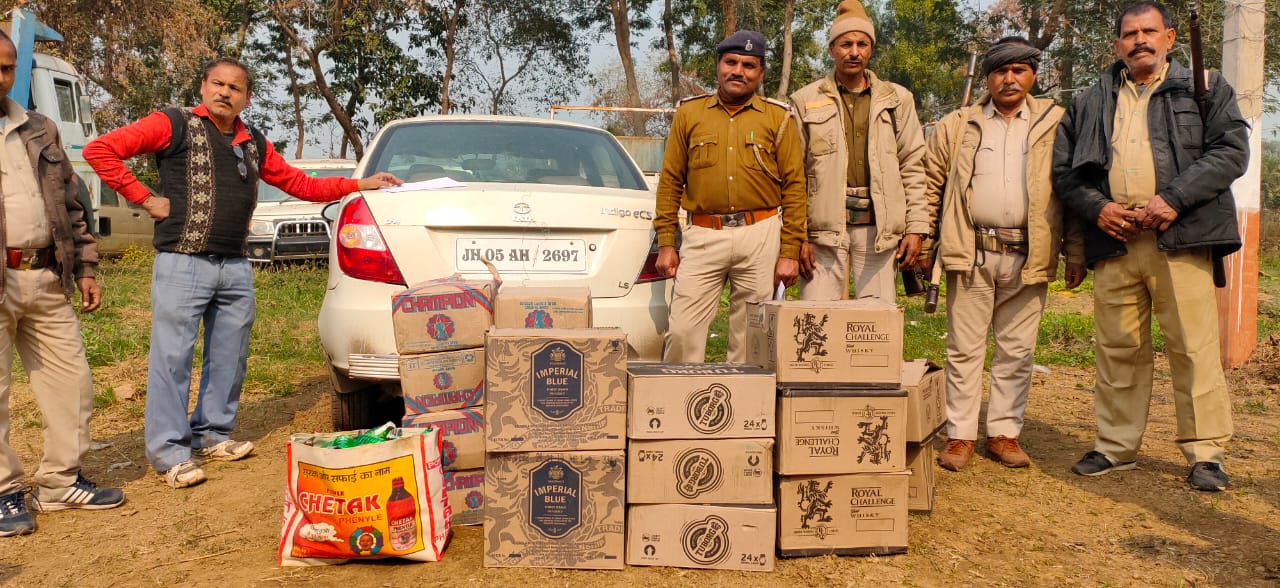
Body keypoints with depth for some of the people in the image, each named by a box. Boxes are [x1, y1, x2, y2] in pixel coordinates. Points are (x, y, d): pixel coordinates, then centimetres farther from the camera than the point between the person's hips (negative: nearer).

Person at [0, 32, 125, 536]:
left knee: (71, 380, 7)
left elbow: (71, 206, 18)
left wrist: (84, 269, 12)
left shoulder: (40, 132, 16)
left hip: (46, 280, 5)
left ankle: (62, 481, 20)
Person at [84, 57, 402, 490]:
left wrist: (363, 184, 16)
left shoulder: (254, 144, 16)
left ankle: (213, 435, 25)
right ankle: (170, 452, 5)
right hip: (183, 264, -6)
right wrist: (144, 198, -8)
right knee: (172, 358, -3)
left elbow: (301, 185, 19)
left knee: (229, 359, 11)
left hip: (236, 268, 6)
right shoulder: (173, 125, -1)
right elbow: (99, 150, -5)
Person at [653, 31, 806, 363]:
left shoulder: (777, 117, 6)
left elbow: (794, 186, 3)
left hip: (760, 236, 0)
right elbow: (670, 180, 9)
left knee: (751, 337, 6)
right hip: (703, 236, 0)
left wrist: (789, 252, -3)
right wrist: (665, 243, 2)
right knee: (683, 330, -4)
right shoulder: (689, 113, 9)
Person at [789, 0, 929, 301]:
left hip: (879, 227, 2)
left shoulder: (897, 99, 12)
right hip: (823, 228, -1)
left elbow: (912, 166, 11)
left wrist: (916, 228, 3)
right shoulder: (806, 101, 6)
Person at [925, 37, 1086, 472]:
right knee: (964, 349, 3)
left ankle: (1004, 432, 19)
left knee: (1017, 351, 7)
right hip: (971, 255, 0)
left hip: (1028, 257, 1)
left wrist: (1076, 252, 0)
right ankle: (960, 435, 11)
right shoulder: (956, 126, 10)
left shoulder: (1056, 125, 8)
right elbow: (930, 184, 9)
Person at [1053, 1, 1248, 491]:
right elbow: (1063, 169, 14)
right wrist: (1095, 207, -4)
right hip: (1113, 239, 3)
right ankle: (1115, 447, 17)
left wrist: (1173, 199, -13)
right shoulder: (1089, 103, 18)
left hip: (1180, 237, -2)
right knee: (1117, 350, 7)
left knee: (1194, 347, -3)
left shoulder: (1205, 89, 12)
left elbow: (1230, 150, 0)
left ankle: (1205, 452, 7)